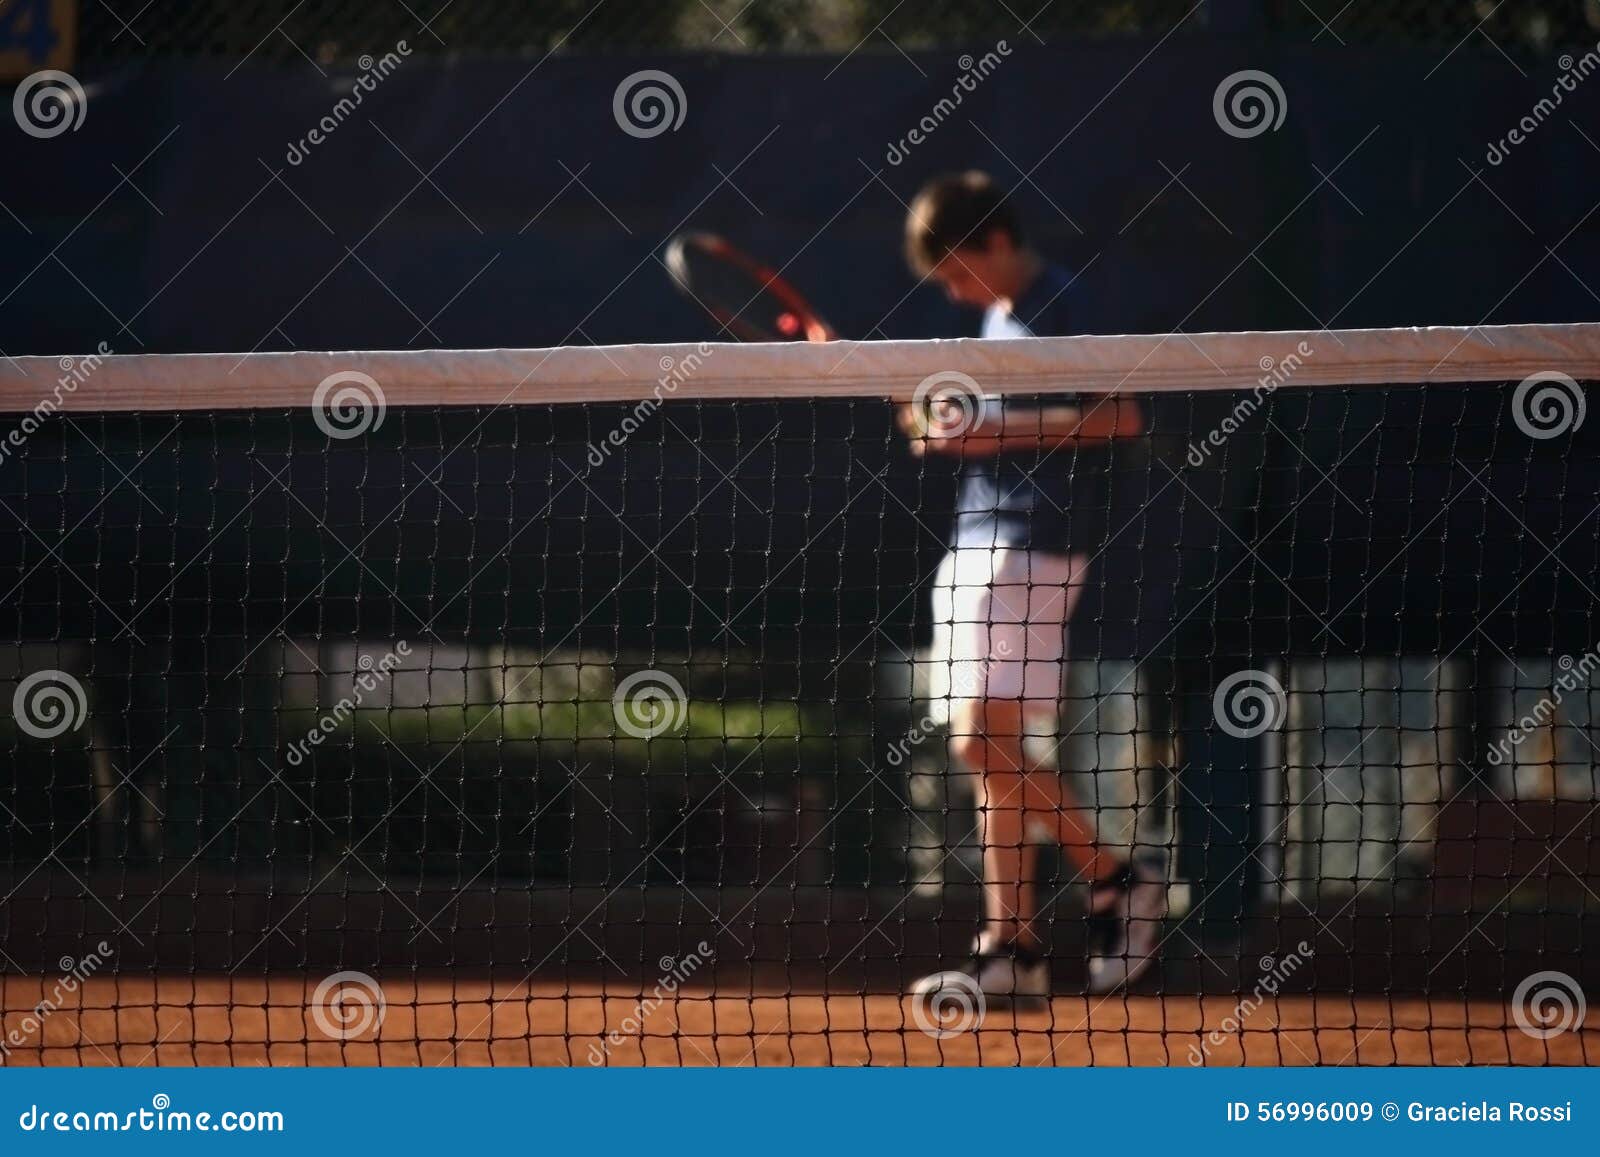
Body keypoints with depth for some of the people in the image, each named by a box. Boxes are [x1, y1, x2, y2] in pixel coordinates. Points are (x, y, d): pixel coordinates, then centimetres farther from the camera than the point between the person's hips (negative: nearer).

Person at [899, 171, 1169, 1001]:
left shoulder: (1061, 308, -10)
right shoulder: (1000, 317, 18)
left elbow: (1121, 418, -19)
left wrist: (998, 431, -20)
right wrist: (954, 426, 10)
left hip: (1033, 549, -10)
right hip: (979, 543, 10)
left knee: (984, 738, -14)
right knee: (991, 752, 6)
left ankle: (1115, 878, -4)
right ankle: (1012, 949, 6)